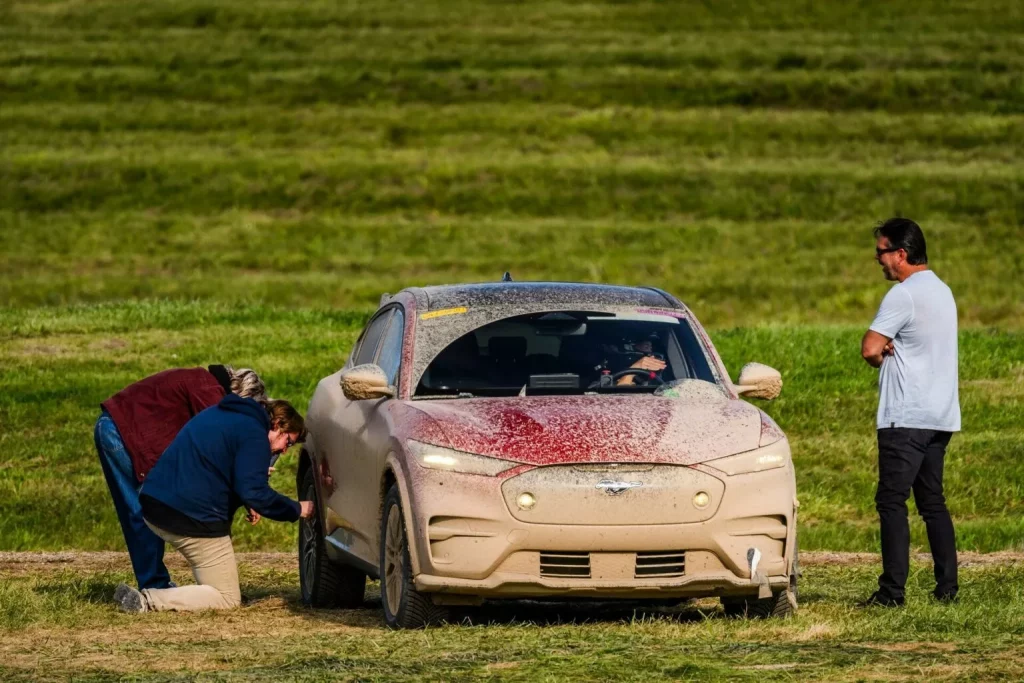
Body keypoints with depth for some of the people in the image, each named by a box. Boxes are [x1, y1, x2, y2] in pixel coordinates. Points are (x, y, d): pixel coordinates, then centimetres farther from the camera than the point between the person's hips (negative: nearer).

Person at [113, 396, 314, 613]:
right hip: (193, 518, -10)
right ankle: (147, 601, -17)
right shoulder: (254, 435, -10)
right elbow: (254, 493, -17)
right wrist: (298, 509, -4)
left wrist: (249, 503, 20)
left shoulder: (223, 414, 19)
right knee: (228, 599, 0)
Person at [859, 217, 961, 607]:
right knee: (932, 502, 12)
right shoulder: (941, 291, 15)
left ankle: (892, 590, -11)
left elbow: (870, 349, -20)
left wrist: (881, 355, 3)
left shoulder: (904, 295, -15)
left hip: (906, 418, -9)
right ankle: (947, 586, 10)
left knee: (892, 502, -7)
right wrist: (891, 349, -2)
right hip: (941, 415, 9)